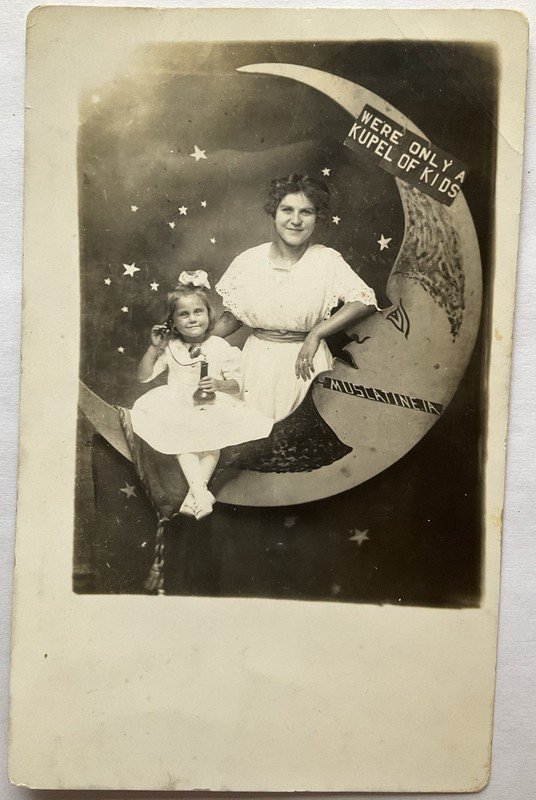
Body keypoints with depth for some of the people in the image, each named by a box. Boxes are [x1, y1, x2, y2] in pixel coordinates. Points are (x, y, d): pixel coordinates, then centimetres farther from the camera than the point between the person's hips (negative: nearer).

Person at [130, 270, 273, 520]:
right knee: (182, 440, -27)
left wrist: (218, 384, -23)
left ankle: (194, 493, -29)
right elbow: (143, 376, 6)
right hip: (178, 406, 1)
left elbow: (236, 384, -1)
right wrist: (154, 348, -5)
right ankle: (200, 490, -34)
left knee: (212, 442, -27)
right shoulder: (170, 348, 4)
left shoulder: (220, 347, -1)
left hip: (212, 406, -1)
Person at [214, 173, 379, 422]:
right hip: (258, 362, 2)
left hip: (305, 363, -1)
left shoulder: (327, 260, -8)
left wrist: (315, 335, -23)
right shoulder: (248, 261, -3)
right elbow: (232, 317, 6)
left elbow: (365, 301, -18)